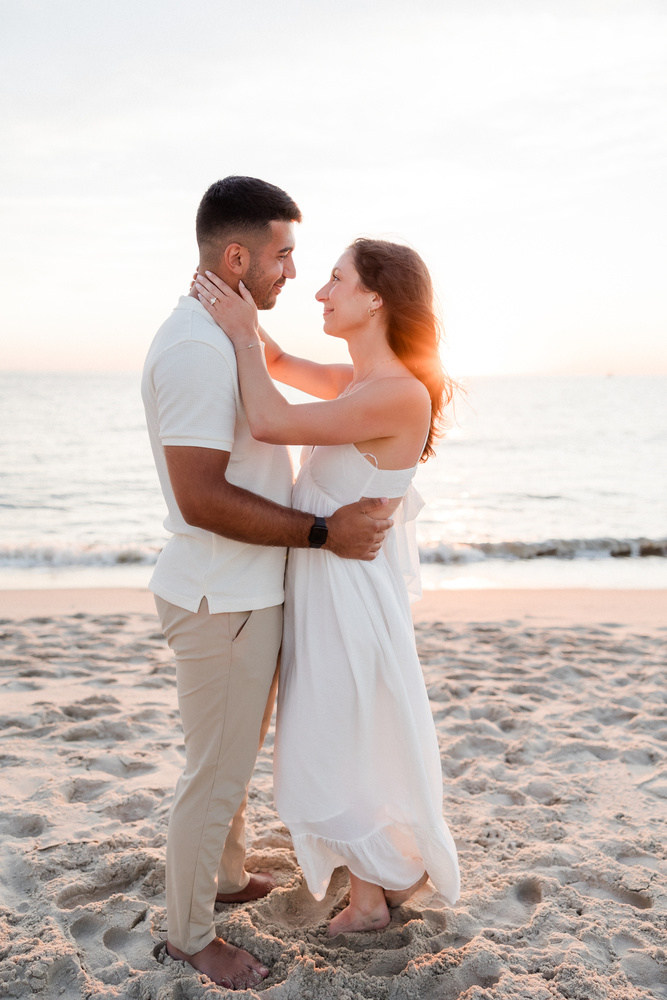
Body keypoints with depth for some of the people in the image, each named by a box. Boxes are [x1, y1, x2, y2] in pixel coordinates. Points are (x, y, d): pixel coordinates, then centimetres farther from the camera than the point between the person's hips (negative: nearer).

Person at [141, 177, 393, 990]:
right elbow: (201, 497, -28)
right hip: (221, 601, -10)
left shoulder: (224, 336, 11)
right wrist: (322, 532, -23)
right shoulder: (195, 346, -22)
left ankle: (227, 876, 44)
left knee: (237, 754, 24)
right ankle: (189, 933, 25)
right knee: (214, 773, 6)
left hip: (248, 593, 10)